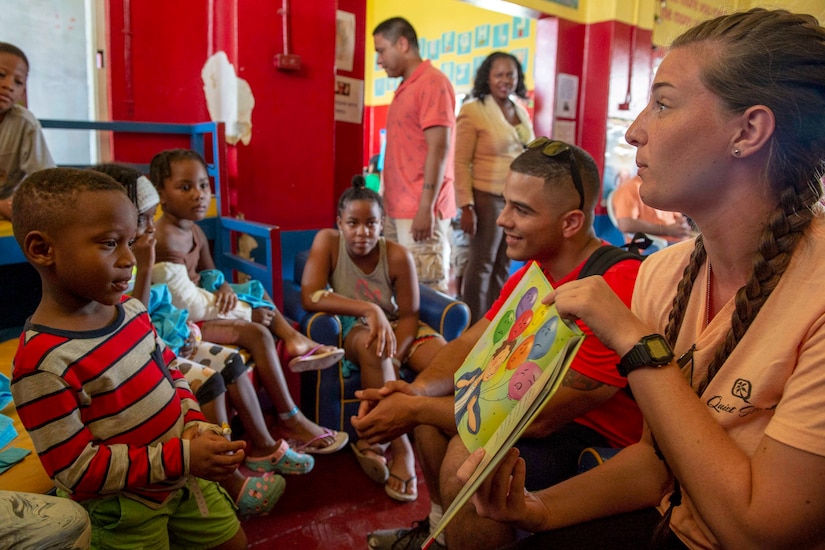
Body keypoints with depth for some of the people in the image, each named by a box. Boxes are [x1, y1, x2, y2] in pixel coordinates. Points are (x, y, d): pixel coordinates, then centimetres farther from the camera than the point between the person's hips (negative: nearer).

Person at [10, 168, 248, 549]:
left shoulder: (131, 309, -6)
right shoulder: (42, 364, -28)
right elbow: (78, 470, -24)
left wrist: (194, 423, -8)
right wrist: (180, 459, -27)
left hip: (184, 474, 7)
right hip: (124, 510, -6)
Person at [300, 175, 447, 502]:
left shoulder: (398, 256, -14)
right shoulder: (328, 241, -14)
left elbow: (408, 315, -10)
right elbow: (310, 297, -25)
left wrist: (393, 359, -27)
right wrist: (368, 309, -33)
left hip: (393, 325, 3)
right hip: (350, 328, -2)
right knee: (371, 346, -38)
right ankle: (401, 449, -27)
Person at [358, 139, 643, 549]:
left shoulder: (615, 288, -29)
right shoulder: (532, 270, -1)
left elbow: (540, 417, -30)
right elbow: (470, 345, 2)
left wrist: (416, 410, -23)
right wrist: (415, 391, -18)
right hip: (549, 409, 9)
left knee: (469, 455, -28)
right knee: (433, 403, 8)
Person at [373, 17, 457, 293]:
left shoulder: (433, 82, -8)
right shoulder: (405, 87, 19)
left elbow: (439, 148, -16)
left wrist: (426, 208, -20)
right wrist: (389, 201, 17)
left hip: (420, 210, -9)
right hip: (396, 208, 9)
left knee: (428, 288, -5)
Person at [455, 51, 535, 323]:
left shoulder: (521, 111, 12)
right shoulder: (473, 111, -7)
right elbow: (461, 162, -11)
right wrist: (466, 206, -17)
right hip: (488, 198, -6)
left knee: (504, 264, 11)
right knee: (481, 264, 1)